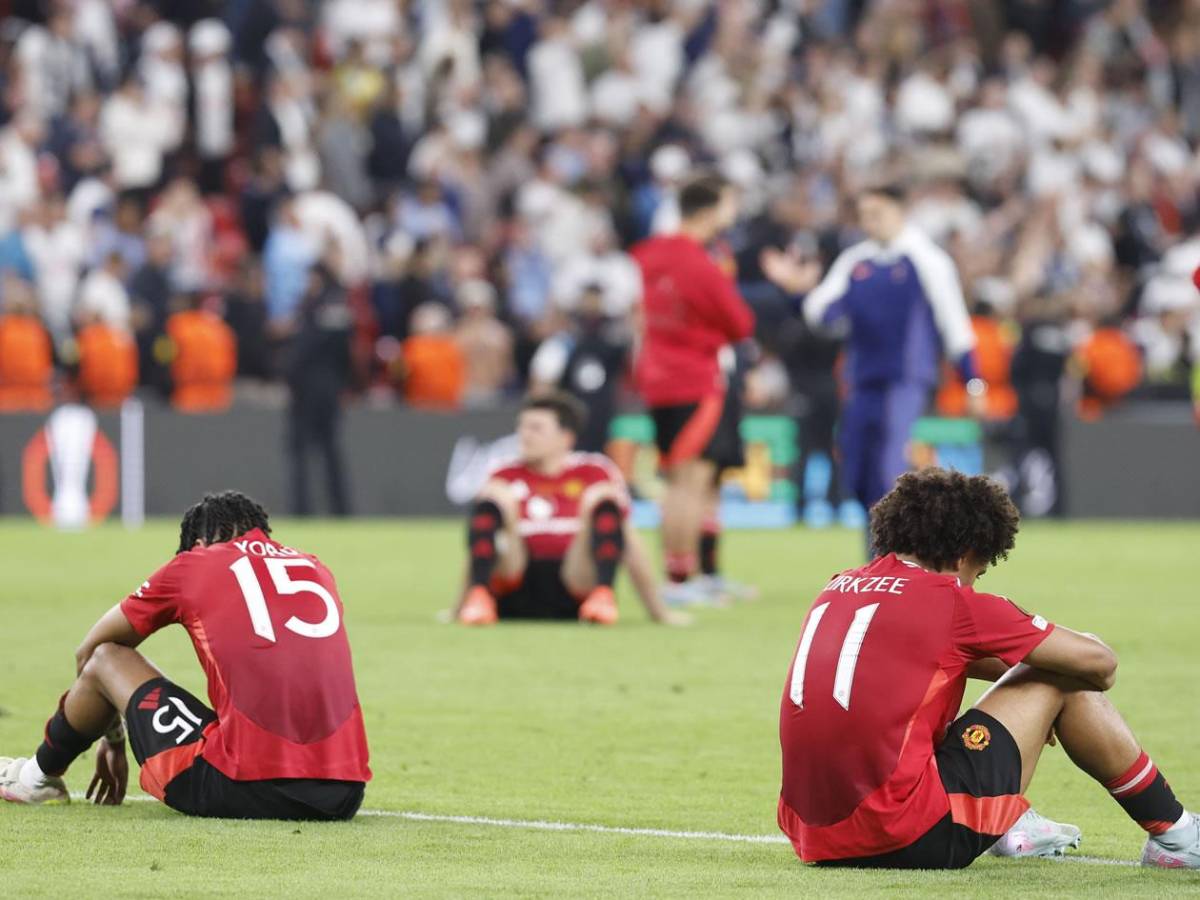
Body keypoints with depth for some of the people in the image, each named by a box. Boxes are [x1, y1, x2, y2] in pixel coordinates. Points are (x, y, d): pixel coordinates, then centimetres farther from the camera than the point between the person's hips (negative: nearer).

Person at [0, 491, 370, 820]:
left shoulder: (193, 564, 10)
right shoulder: (318, 570, 20)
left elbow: (88, 651, 24)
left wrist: (113, 740, 42)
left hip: (244, 790, -4)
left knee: (105, 658, 21)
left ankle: (39, 776, 44)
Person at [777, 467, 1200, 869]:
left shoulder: (840, 587, 14)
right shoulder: (950, 601, -4)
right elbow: (1098, 662, 4)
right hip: (904, 840, -7)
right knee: (1064, 681, 9)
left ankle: (1013, 825, 32)